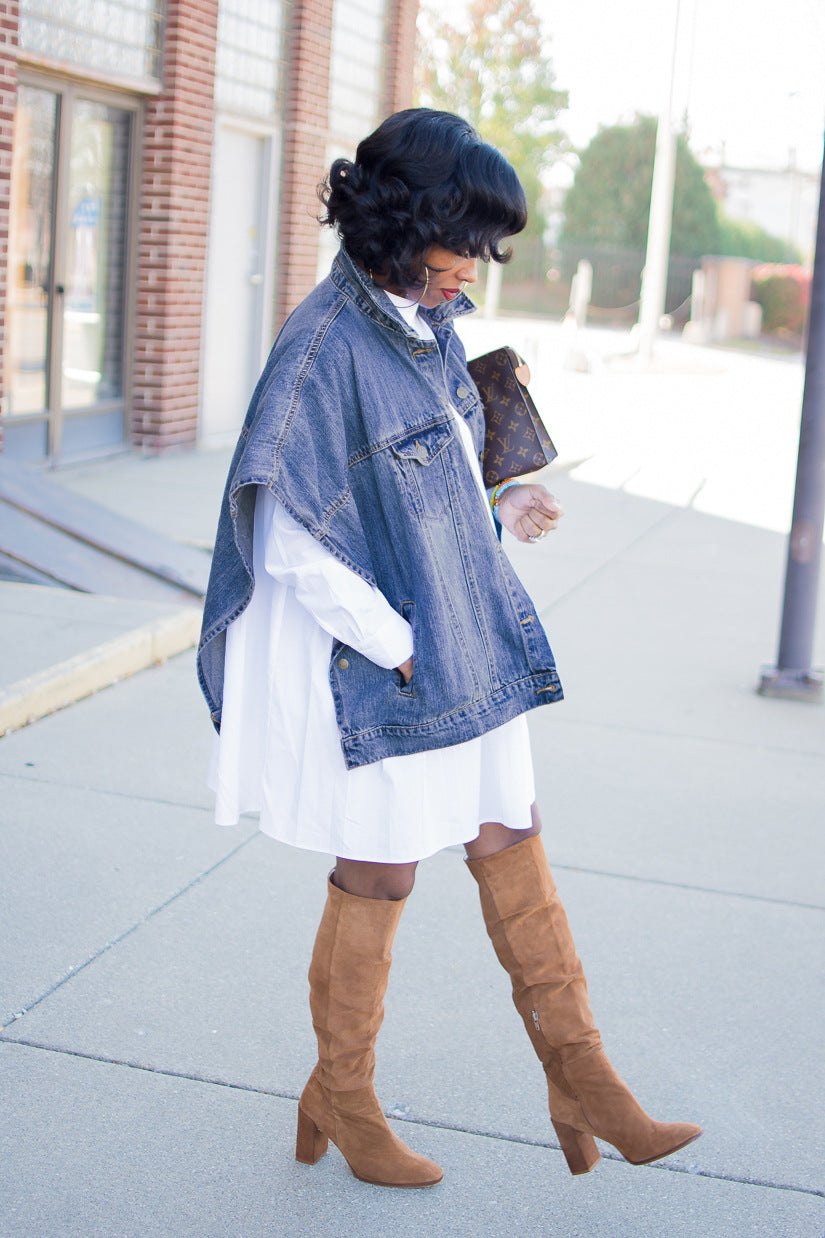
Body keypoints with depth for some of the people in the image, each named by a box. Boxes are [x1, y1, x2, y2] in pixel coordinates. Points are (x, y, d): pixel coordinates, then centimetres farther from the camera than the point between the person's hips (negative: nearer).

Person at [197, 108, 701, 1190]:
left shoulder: (428, 326, 7)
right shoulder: (323, 348, -19)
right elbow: (291, 544, -21)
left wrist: (496, 512, 2)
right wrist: (399, 647, -18)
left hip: (464, 649, 8)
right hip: (374, 664, -8)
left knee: (514, 851, 13)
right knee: (376, 882, 7)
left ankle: (581, 1084, 26)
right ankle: (340, 1102, 29)